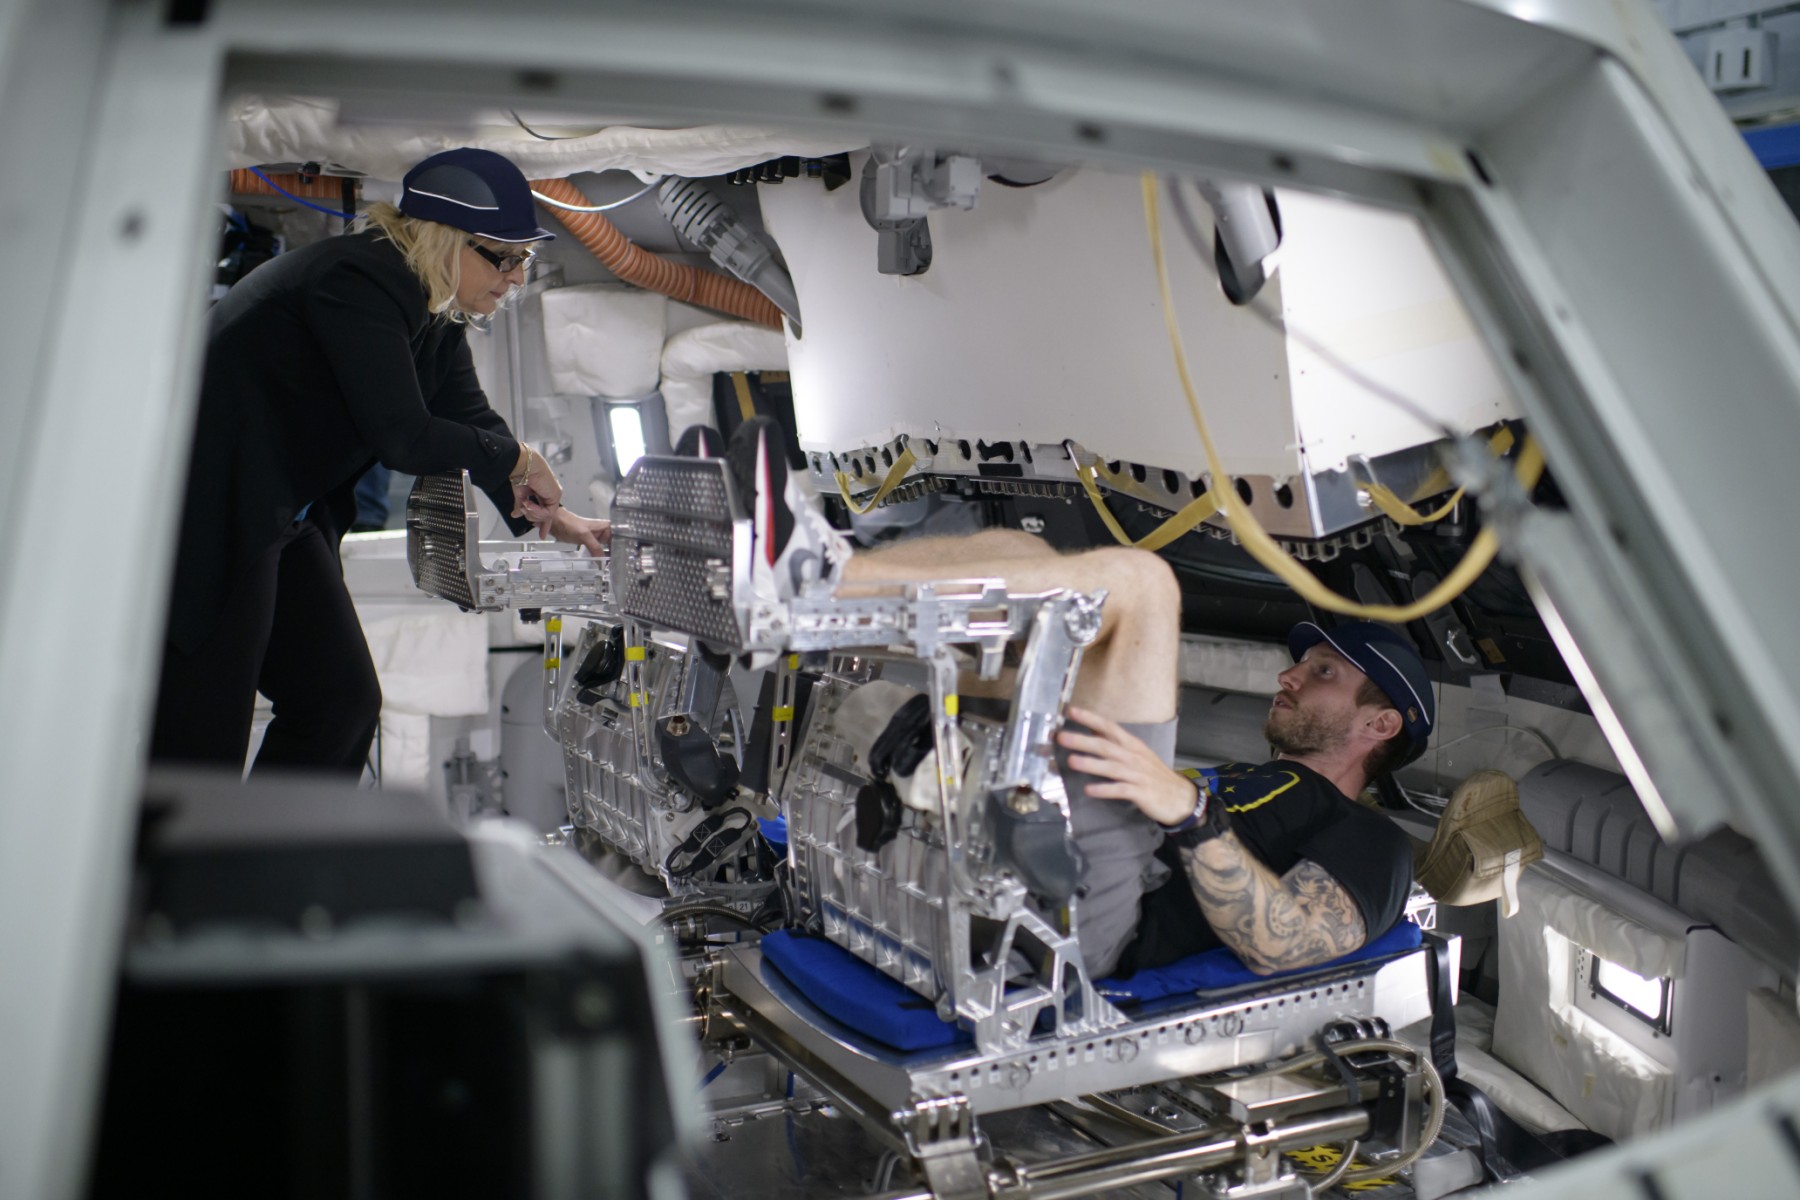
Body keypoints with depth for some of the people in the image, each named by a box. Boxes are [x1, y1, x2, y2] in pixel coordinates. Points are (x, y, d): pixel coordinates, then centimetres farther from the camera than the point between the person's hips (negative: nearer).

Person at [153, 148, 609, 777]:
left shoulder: (434, 313, 8)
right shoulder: (356, 280, -21)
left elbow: (474, 421, 11)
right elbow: (403, 437, -26)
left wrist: (553, 517, -1)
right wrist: (520, 461, -13)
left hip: (282, 522, 10)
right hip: (206, 518, -10)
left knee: (343, 702, 6)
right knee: (200, 744, -7)